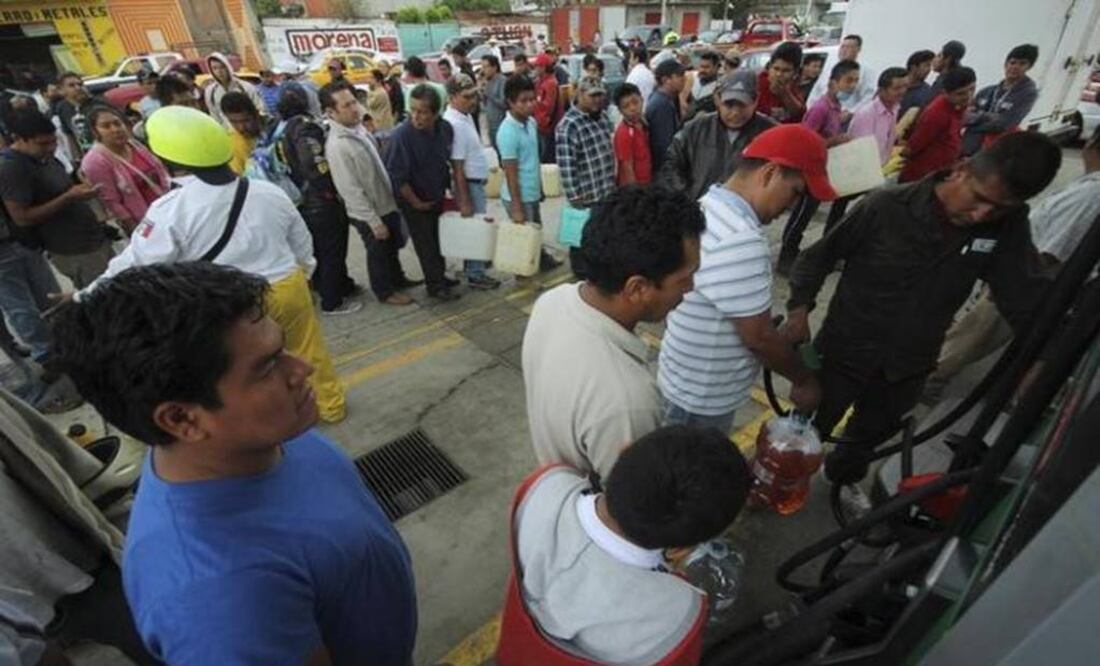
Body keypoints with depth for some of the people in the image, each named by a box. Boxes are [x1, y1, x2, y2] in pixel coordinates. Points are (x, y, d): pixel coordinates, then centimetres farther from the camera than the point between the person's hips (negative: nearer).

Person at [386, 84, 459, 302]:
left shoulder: (445, 128, -11)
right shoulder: (401, 135, -27)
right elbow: (397, 175, -23)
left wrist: (447, 188, 9)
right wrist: (415, 202, -15)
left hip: (437, 196, 5)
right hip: (414, 201, -5)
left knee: (439, 238, 18)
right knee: (425, 243, 5)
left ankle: (439, 276, 36)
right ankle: (435, 285, 19)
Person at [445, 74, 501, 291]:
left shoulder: (466, 115, 5)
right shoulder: (455, 124, -25)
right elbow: (457, 167, -25)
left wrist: (483, 173, 21)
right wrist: (464, 201, -24)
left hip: (476, 181, 10)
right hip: (469, 184, -10)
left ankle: (473, 263, 38)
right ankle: (475, 275, 12)